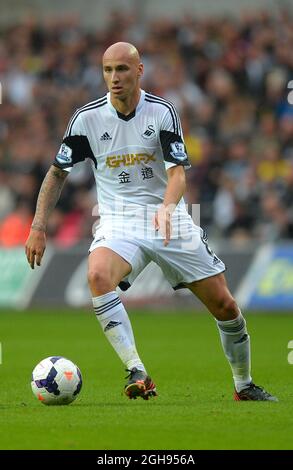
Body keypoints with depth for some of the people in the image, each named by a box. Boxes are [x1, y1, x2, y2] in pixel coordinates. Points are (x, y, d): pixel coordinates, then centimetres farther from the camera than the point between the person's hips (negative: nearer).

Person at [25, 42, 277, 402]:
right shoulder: (87, 118, -2)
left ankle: (244, 386, 24)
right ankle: (137, 373, -37)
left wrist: (167, 207, -34)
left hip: (169, 221, 1)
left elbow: (177, 172, -13)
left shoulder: (162, 111, -5)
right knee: (97, 275, -35)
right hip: (119, 222, 0)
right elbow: (58, 172, 8)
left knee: (225, 305, -1)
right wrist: (38, 228, 0)